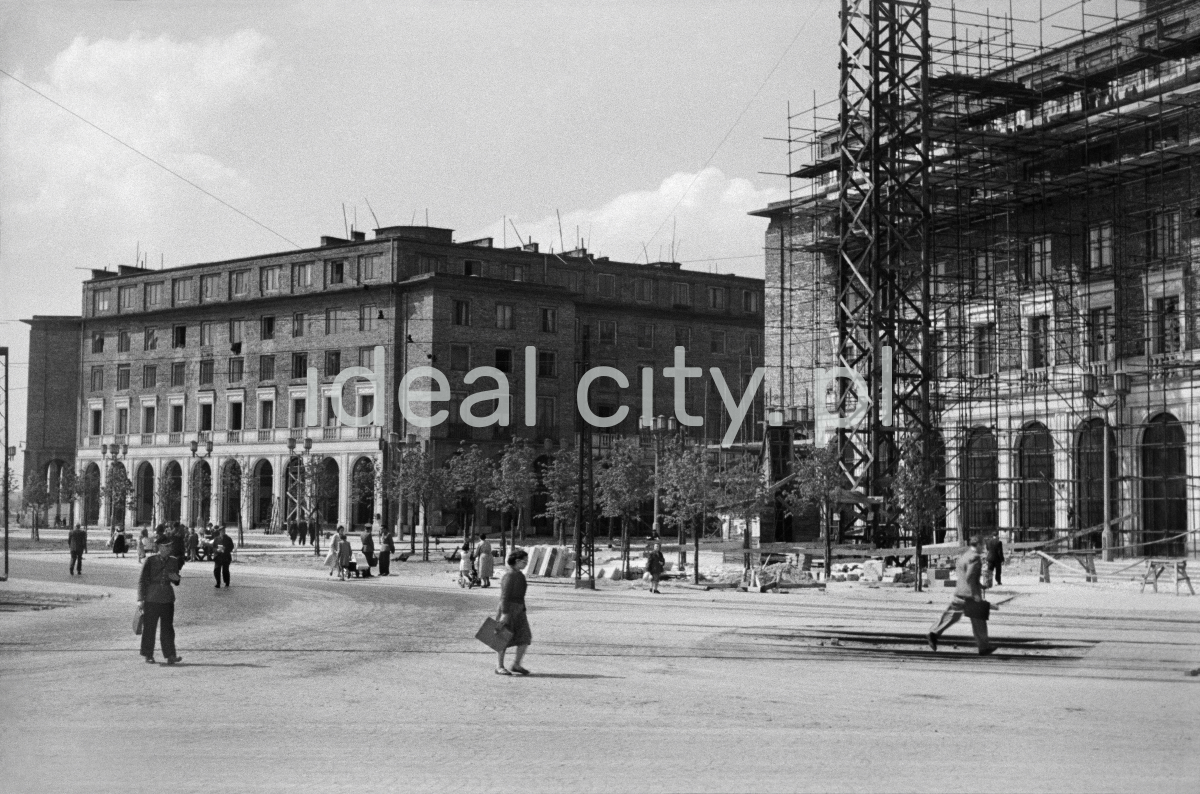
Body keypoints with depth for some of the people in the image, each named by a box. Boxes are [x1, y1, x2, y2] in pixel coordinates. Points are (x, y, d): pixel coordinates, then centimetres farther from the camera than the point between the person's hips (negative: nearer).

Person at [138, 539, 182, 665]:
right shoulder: (150, 560, -3)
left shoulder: (172, 561, 9)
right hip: (151, 599, -3)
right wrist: (140, 599, -8)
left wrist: (176, 578, -5)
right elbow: (142, 580, -3)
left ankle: (170, 656, -3)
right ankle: (148, 655, 14)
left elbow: (176, 582, 20)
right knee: (149, 628, 3)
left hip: (167, 599, 3)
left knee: (168, 628, 0)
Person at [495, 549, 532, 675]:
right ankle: (500, 667, 11)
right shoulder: (509, 575, -15)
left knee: (525, 638, -1)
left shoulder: (519, 575, 14)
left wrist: (523, 611, 20)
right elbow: (504, 596, -19)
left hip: (518, 611, 8)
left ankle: (516, 665, 7)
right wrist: (504, 613, -23)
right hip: (507, 609, -8)